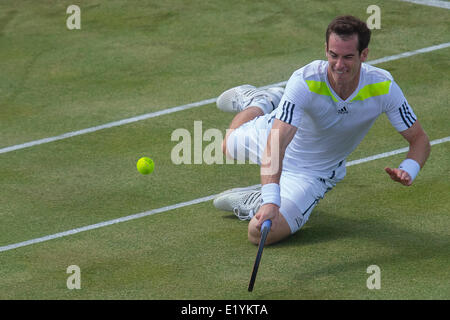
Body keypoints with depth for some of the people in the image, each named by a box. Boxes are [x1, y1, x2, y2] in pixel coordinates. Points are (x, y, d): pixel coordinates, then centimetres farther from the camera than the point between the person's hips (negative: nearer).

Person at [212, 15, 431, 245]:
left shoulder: (383, 87, -32)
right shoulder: (305, 81, -39)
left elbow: (419, 139, -20)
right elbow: (275, 146, -47)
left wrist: (407, 171, -43)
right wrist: (271, 201, -61)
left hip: (314, 173, 0)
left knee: (261, 233, -20)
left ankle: (252, 203, 11)